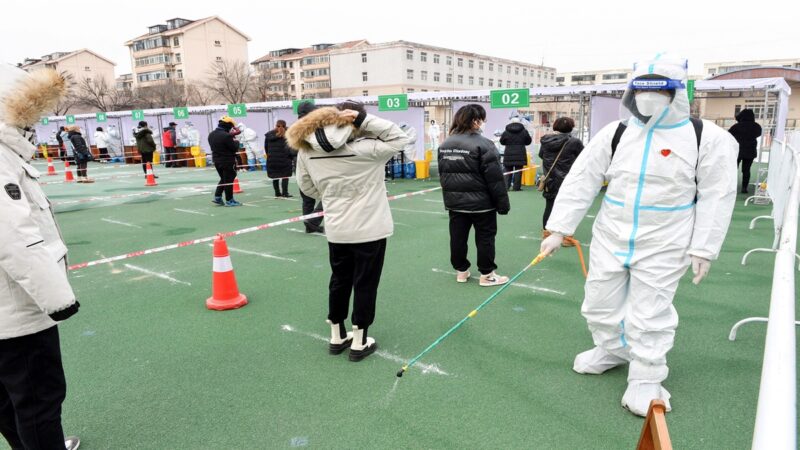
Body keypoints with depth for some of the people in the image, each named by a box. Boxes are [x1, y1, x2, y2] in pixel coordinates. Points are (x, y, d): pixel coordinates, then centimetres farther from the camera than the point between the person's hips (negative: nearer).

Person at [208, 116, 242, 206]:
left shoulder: (211, 135, 6)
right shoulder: (226, 136, -22)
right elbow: (235, 148, -17)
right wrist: (236, 142, 5)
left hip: (216, 160, 8)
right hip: (228, 161, -8)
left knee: (223, 179, 22)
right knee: (229, 180, 3)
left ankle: (217, 197, 18)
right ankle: (229, 200, 11)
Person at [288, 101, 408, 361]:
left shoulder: (307, 149, -3)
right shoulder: (363, 148, -19)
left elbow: (308, 187, 7)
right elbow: (399, 139, -10)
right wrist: (364, 118, -16)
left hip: (336, 230, 5)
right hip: (369, 229, -5)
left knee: (339, 281, 19)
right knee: (365, 284, 8)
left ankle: (337, 337, 32)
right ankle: (359, 343, 19)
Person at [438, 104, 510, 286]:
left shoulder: (444, 144, 5)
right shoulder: (482, 144, -16)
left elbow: (442, 174, 14)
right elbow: (495, 178, -16)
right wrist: (503, 203, -9)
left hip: (455, 201, 6)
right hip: (481, 201, -6)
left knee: (457, 236, 12)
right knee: (485, 238, 6)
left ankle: (461, 271, 24)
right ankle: (486, 275, 14)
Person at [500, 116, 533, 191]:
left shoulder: (506, 132, 0)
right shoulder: (524, 131, 2)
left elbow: (502, 142, 12)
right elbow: (529, 141, 13)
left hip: (509, 155, 0)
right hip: (520, 154, 0)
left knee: (508, 171, 6)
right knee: (518, 171, 2)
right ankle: (516, 187, 1)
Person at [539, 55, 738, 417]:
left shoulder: (707, 138, -8)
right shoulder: (615, 133, -2)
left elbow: (717, 196, -4)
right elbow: (580, 181, -4)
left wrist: (703, 248, -8)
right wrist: (559, 229, -8)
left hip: (662, 247, -3)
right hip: (610, 239, 4)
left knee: (648, 316, 4)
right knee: (599, 303, 15)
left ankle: (645, 381, 23)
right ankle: (613, 350, 41)